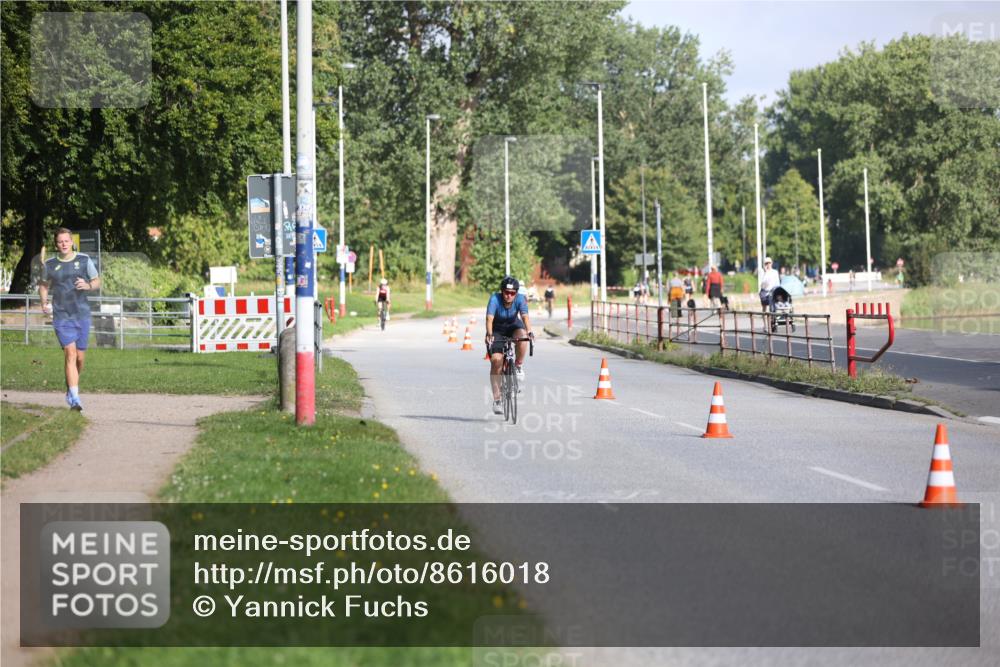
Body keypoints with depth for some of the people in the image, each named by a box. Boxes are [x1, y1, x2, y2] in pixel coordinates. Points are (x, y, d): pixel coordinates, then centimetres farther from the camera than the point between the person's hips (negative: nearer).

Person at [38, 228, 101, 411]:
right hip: (61, 316, -1)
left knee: (80, 357, 6)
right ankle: (74, 399, -17)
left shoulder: (84, 260, 3)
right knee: (70, 354, -14)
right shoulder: (50, 265, 4)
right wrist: (44, 302, 1)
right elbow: (44, 285, 19)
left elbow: (97, 282, 10)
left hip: (82, 315, 1)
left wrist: (88, 286, -13)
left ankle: (71, 387, 34)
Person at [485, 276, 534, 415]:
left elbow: (525, 316, -37)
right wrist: (489, 334, -57)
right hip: (497, 331, -1)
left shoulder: (520, 299, -23)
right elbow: (489, 318, -40)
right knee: (496, 360, -18)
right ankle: (497, 399, -10)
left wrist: (529, 332, -55)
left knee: (522, 335, -35)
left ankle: (518, 366, -10)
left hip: (513, 327, 1)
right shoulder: (495, 299, -27)